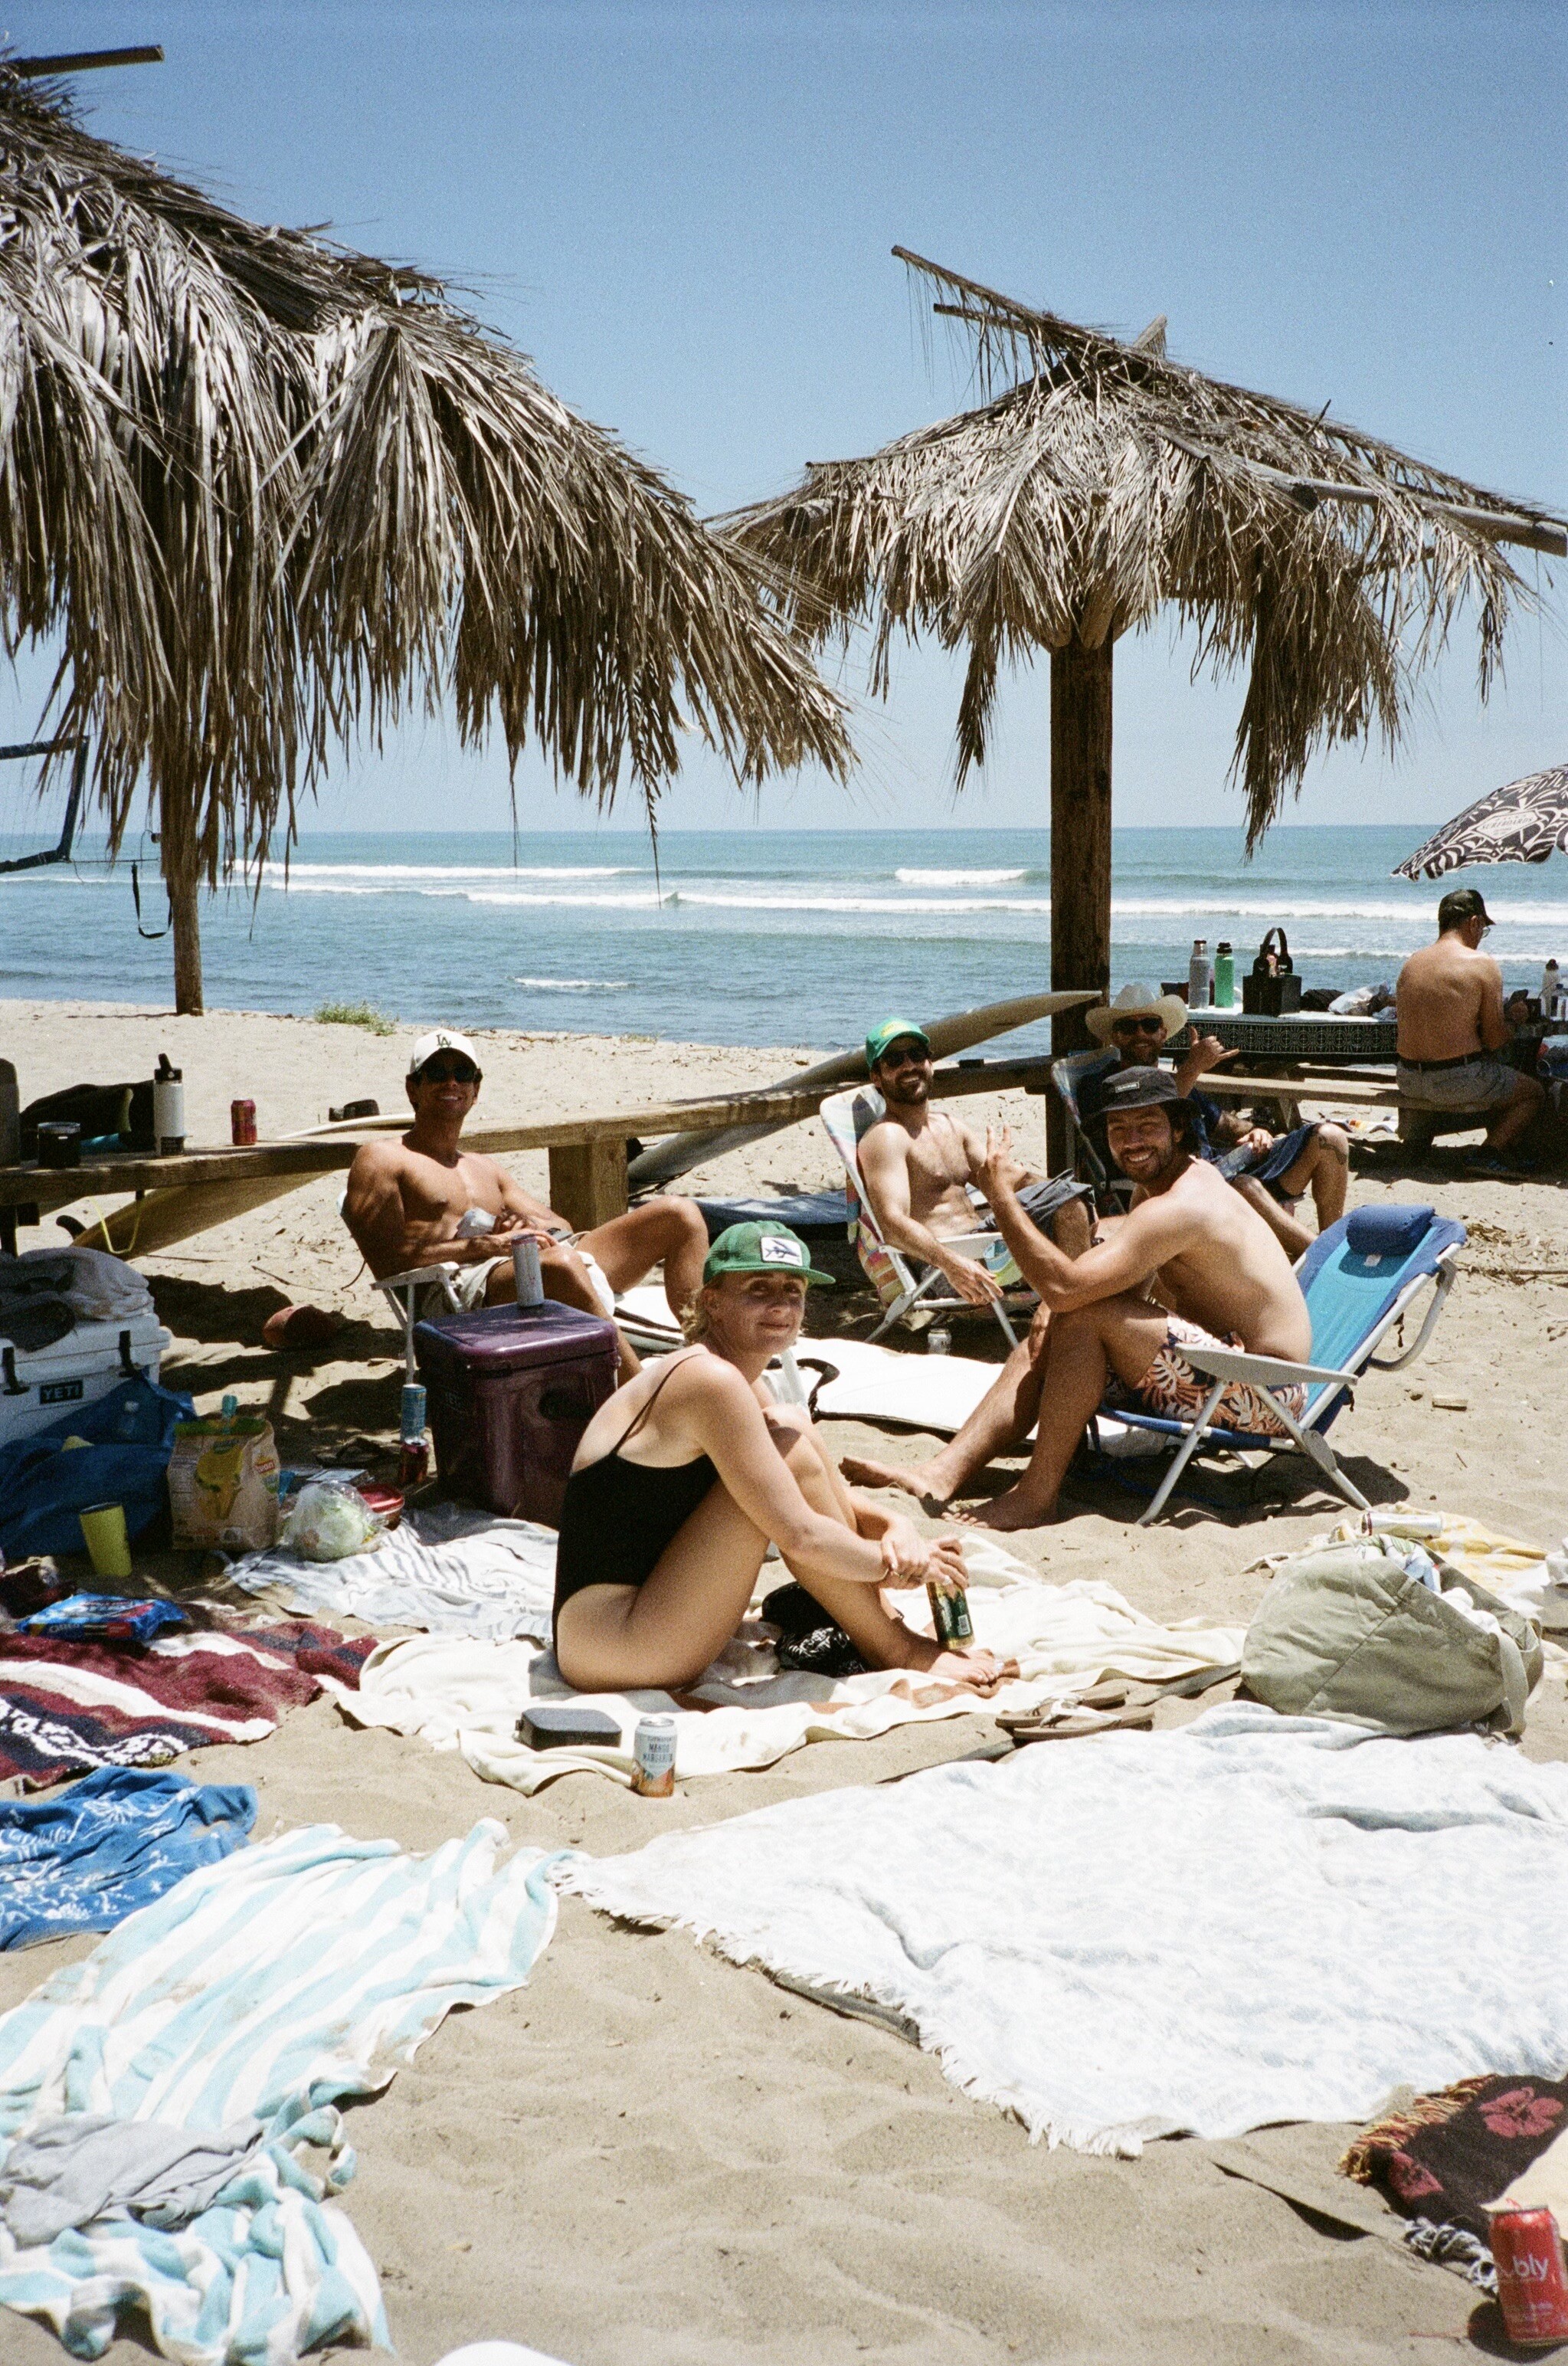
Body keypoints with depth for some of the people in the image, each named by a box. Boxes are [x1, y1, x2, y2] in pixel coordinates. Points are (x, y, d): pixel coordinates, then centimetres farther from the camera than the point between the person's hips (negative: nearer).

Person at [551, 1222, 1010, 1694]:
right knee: (786, 1448, -17)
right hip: (610, 1649, -10)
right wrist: (896, 1566, -6)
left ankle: (882, 1623, 3)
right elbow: (799, 1536, -21)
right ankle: (896, 1650, -6)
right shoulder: (712, 1381, -18)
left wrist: (896, 1526, -2)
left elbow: (832, 1495, 18)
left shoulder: (742, 1386, 13)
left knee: (791, 1434, 7)